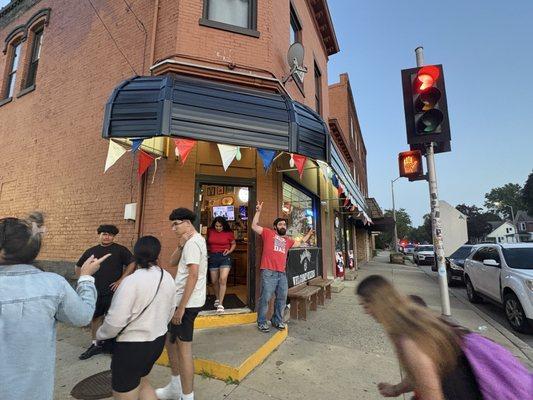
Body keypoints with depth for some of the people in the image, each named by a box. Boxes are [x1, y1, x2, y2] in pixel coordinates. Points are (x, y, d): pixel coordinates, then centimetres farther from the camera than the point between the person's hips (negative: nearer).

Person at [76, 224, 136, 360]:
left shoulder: (120, 250, -5)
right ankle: (95, 344, 30)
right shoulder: (91, 251, 8)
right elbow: (78, 267, 20)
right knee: (95, 317, 14)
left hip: (113, 292, -4)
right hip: (95, 291, 4)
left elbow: (132, 264, -10)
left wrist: (121, 280, -13)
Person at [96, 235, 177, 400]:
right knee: (141, 382, 31)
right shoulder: (168, 278, -4)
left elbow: (116, 320, -23)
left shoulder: (131, 281, -24)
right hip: (157, 341, 7)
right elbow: (170, 311, 7)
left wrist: (100, 335, -2)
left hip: (132, 346, -6)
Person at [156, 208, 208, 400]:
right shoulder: (194, 240, 13)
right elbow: (172, 263, 10)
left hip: (188, 303, -10)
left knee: (183, 348, 1)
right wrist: (180, 245, -7)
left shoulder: (192, 242, -18)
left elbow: (193, 277, -24)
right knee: (170, 341, 21)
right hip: (185, 301, 10)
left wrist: (181, 307, -21)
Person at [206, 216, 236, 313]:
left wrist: (229, 251, -7)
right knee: (214, 281, 11)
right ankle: (217, 299, 36)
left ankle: (220, 304, -8)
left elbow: (234, 244, 10)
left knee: (223, 280, -16)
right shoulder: (210, 231, 0)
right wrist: (207, 251, 4)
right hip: (212, 257, 3)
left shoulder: (228, 233, -5)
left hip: (224, 257, -3)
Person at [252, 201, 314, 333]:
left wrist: (308, 234, 43)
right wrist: (258, 211, -7)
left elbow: (299, 243, 40)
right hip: (268, 272, -6)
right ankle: (262, 323, 12)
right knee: (265, 298, -3)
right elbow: (254, 226, -1)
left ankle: (277, 320, 29)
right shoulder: (268, 233, 5)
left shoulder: (288, 240, 22)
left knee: (282, 298, 12)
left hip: (282, 273, 6)